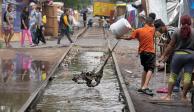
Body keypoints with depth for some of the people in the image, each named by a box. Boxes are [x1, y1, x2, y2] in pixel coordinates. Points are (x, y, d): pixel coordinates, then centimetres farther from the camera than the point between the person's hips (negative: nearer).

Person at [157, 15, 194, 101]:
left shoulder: (177, 32, -2)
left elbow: (171, 46, -1)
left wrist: (164, 55, 6)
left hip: (179, 54, 0)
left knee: (173, 75, 7)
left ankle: (168, 96, 5)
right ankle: (183, 96, 5)